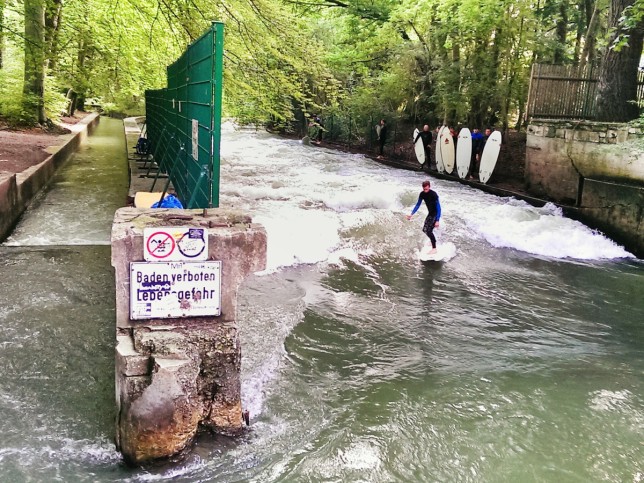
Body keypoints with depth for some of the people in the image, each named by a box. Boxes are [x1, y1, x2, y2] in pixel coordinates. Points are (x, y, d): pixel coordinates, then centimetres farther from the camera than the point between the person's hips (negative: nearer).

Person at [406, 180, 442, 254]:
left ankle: (434, 248, -7)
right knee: (424, 230, 12)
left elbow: (438, 207, -27)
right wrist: (411, 214, -5)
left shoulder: (433, 194, -27)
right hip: (430, 213, 7)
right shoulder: (422, 194, -8)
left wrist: (437, 220, -33)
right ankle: (433, 240, 40)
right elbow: (418, 205, 4)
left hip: (436, 214, -7)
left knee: (429, 230, -16)